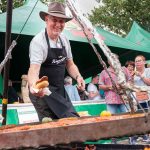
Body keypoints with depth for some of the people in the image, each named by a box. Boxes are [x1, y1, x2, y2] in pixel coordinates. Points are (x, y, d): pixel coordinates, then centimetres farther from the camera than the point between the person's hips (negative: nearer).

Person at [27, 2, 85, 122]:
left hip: (60, 90, 7)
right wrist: (33, 85, -50)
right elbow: (34, 68, -29)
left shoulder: (64, 40, 6)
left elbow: (70, 64, 15)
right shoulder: (38, 41, -17)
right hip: (43, 91, -7)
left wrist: (78, 76, -6)